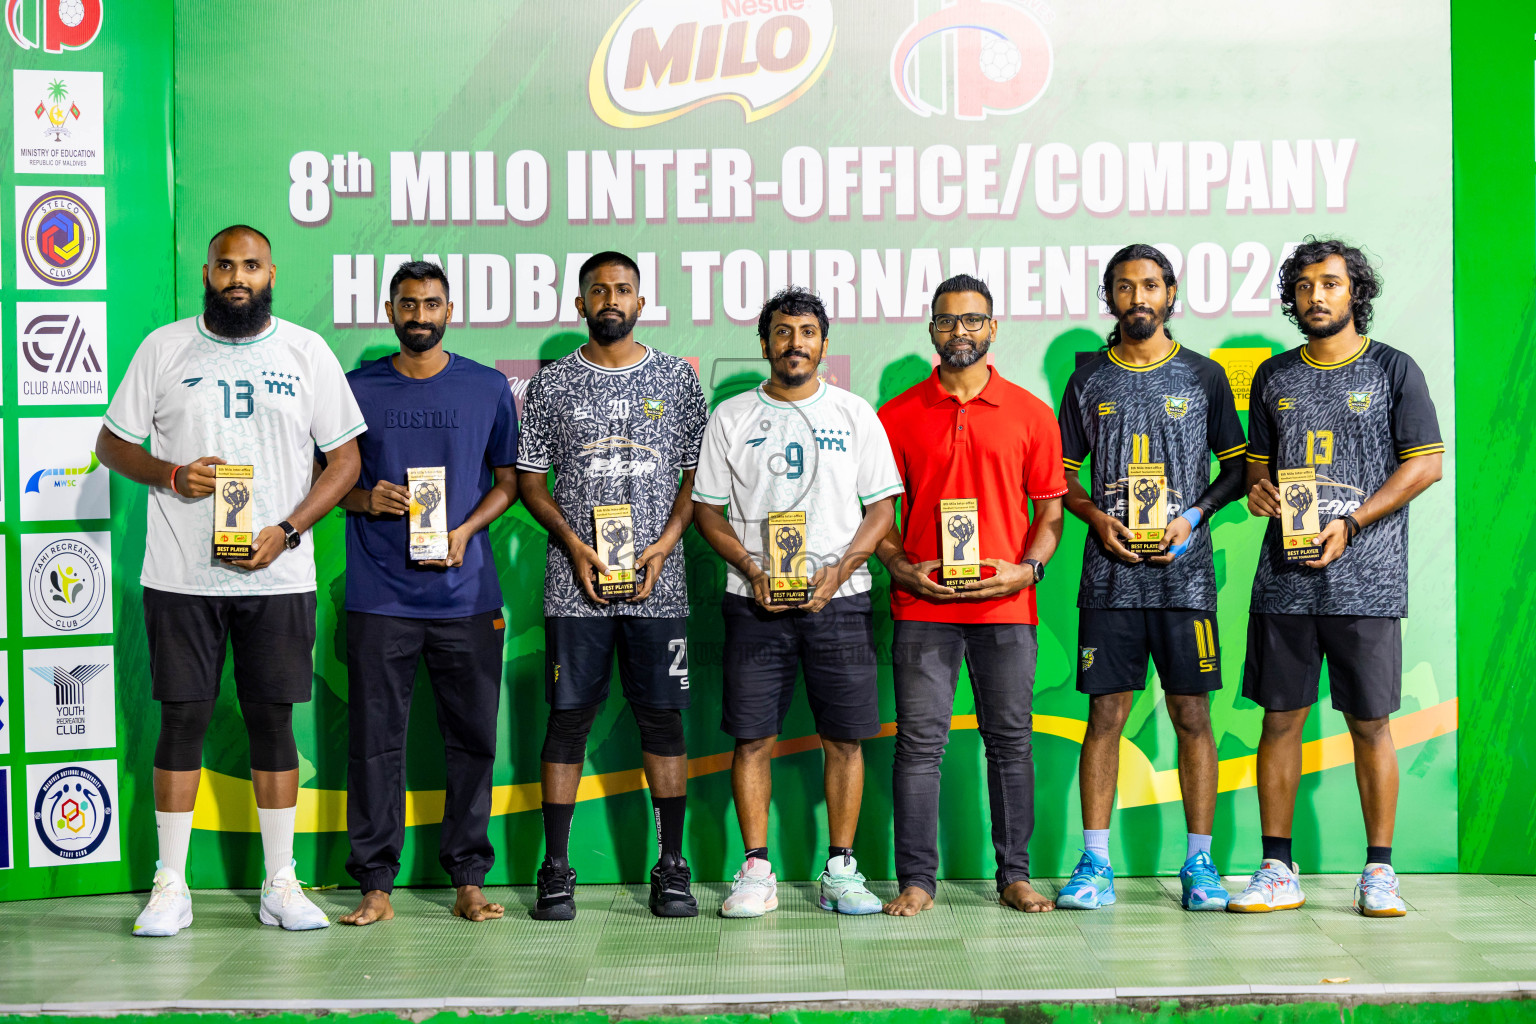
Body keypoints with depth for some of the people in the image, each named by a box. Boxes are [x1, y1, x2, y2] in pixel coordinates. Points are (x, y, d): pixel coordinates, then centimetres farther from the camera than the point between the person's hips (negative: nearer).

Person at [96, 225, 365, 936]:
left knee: (273, 721, 5)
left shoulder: (307, 351, 5)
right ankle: (170, 886, 12)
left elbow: (345, 458, 5)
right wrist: (172, 475, -11)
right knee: (181, 721, 2)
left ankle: (280, 884, 14)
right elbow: (112, 443, 9)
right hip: (180, 576, 0)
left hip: (278, 577, 0)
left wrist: (287, 530, -8)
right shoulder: (164, 349, 5)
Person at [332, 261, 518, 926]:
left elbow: (508, 481, 11)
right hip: (379, 596, 0)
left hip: (467, 594, 0)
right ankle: (375, 884, 8)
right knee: (374, 740, 0)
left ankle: (468, 880, 12)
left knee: (472, 738, 3)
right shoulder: (357, 389, 8)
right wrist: (365, 499, -8)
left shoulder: (488, 388, 8)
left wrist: (465, 530, -6)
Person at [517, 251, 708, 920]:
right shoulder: (551, 384, 7)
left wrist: (665, 544, -6)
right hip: (575, 582, 0)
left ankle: (671, 867, 10)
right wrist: (573, 543, -8)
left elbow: (698, 474, 8)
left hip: (658, 583, 0)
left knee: (662, 716, 2)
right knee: (568, 717, 1)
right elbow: (529, 479, 7)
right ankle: (556, 870, 8)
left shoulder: (678, 379, 8)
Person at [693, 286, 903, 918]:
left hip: (839, 599, 0)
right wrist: (753, 571, -8)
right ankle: (757, 871, 7)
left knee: (843, 738, 0)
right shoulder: (731, 417, 8)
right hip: (755, 601, 0)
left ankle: (841, 871, 10)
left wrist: (840, 569, -9)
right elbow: (707, 508, 7)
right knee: (752, 737, -1)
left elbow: (882, 506, 6)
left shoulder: (855, 414, 8)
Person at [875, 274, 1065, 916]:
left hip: (1006, 605, 1)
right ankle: (916, 880, 6)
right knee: (919, 741, 0)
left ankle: (1015, 874, 17)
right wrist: (901, 568, -7)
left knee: (1010, 741, 7)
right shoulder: (897, 416, 6)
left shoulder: (1030, 414, 7)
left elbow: (1051, 509, 8)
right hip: (922, 605, 0)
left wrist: (1028, 568, -7)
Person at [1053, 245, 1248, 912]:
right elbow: (1062, 471, 13)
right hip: (1110, 574, 1)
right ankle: (1094, 864, 4)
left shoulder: (1204, 376, 8)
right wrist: (1096, 517, -5)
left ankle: (1199, 863, 8)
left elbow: (1236, 465, 10)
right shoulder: (1088, 381, 10)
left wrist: (1193, 517, -6)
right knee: (1105, 715, -1)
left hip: (1184, 571, 0)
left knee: (1192, 716, 0)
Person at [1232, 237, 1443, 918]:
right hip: (1285, 578, 3)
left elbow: (1426, 464, -1)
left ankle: (1378, 873, 9)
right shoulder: (1273, 376, 14)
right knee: (1280, 719, 3)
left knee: (1370, 724, 0)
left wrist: (1349, 525, -10)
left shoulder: (1393, 370, 3)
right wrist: (1257, 488, -3)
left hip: (1366, 579, -3)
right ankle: (1277, 871, 11)